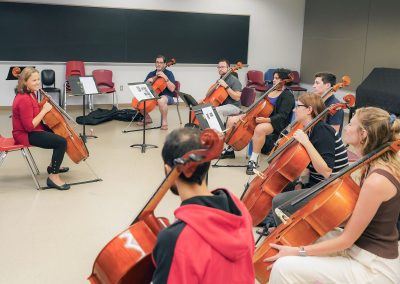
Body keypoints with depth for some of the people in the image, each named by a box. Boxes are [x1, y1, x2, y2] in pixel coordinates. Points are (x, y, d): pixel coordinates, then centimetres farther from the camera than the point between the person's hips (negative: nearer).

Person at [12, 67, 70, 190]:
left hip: (32, 130, 11)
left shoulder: (30, 94, 5)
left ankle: (53, 166, 29)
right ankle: (53, 176, -12)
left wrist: (45, 103, 3)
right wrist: (44, 110, -22)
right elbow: (30, 126, -28)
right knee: (61, 142, -22)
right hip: (25, 135, -11)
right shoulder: (24, 100, -26)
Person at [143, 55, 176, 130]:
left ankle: (164, 122, -22)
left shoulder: (169, 73, -4)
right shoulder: (151, 74, 10)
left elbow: (172, 89, -15)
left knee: (161, 100, -41)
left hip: (166, 96, -6)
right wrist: (148, 81, -11)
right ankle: (147, 118, 11)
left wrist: (165, 78, -22)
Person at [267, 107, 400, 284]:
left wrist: (298, 251, -18)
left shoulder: (377, 181, -27)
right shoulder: (385, 164, 1)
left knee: (284, 267, -18)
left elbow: (346, 239, -22)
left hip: (374, 269, -9)